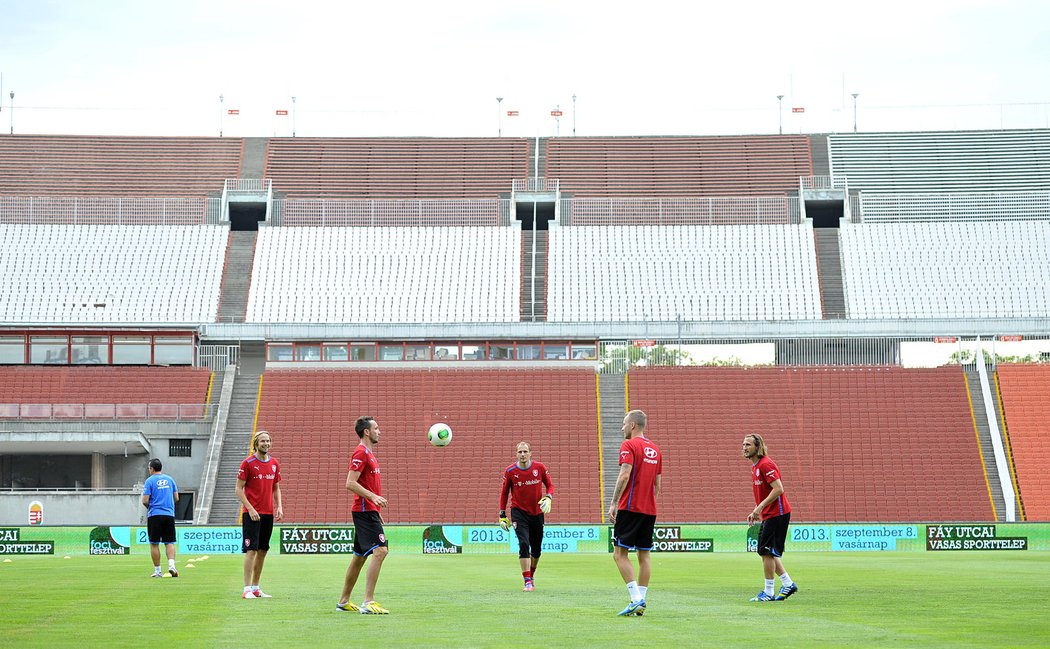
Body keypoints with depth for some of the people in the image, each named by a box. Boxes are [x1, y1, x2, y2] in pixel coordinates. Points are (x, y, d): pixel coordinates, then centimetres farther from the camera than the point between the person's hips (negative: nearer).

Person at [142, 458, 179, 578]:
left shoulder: (150, 481, -3)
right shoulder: (170, 479, 11)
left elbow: (145, 501, -7)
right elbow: (176, 498, 13)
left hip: (154, 515, -3)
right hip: (169, 514, 3)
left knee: (154, 544, 4)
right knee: (169, 542, 5)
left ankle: (157, 570, 4)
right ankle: (171, 565, -16)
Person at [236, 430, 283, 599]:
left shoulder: (274, 463, 10)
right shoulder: (248, 463, -7)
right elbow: (239, 489, -7)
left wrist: (279, 507, 4)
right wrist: (250, 509, -16)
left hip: (268, 513, 6)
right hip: (252, 513, -6)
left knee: (263, 550, 9)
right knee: (251, 550, -10)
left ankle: (256, 587, 16)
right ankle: (247, 589, -10)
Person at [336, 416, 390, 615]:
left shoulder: (369, 453, 20)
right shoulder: (361, 453, -11)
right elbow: (350, 483, -20)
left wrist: (377, 512, 25)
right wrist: (373, 496, -28)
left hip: (368, 511, 11)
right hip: (365, 511, -11)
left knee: (359, 556, 13)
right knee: (379, 551, -18)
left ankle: (343, 602, 20)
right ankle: (368, 602, -20)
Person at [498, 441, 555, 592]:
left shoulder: (540, 468, -5)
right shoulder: (510, 471, -7)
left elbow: (550, 485, 7)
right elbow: (504, 493, 4)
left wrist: (548, 498, -14)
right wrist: (502, 515, 2)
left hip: (537, 513, 3)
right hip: (519, 512, -2)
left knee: (536, 550, 11)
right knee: (524, 544, -19)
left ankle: (531, 576, 36)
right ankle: (528, 582, -18)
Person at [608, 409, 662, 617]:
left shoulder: (629, 445, -7)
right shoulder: (655, 449, 15)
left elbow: (625, 475, -18)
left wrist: (614, 503, -16)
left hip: (630, 507, -7)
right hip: (650, 510, 7)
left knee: (619, 553, -5)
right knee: (644, 555, 9)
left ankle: (636, 599, -17)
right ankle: (641, 602, 7)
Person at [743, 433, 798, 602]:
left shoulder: (765, 464, -16)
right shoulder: (755, 466, 15)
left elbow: (778, 489, -24)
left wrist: (760, 507, -24)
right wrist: (755, 512, 15)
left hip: (777, 514, -10)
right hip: (768, 516, 10)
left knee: (767, 552, -7)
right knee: (766, 552, 13)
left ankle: (768, 593, -1)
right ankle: (788, 584, 21)